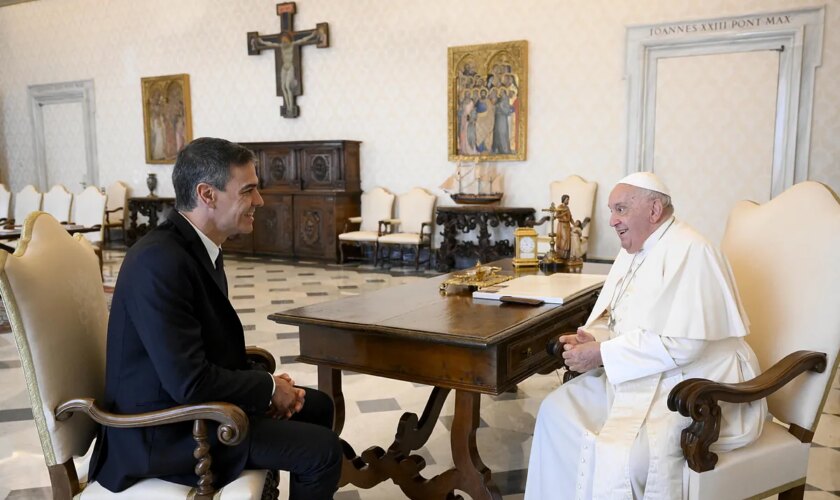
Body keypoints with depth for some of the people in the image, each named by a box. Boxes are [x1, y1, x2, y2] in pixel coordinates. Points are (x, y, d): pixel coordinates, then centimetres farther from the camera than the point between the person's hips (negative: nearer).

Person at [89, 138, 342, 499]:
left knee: (317, 406, 16)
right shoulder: (161, 262, -27)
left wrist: (264, 384, -3)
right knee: (322, 449, -13)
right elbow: (189, 382, -29)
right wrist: (268, 387, -14)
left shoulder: (198, 246, 3)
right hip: (167, 431, -10)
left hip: (194, 398, 10)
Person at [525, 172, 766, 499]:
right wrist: (590, 340, -7)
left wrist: (601, 354, -22)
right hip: (640, 378, 10)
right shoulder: (633, 251, 11)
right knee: (557, 410, 5)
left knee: (618, 454, -29)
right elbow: (614, 321, 16)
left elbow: (682, 343, -27)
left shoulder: (689, 251, -19)